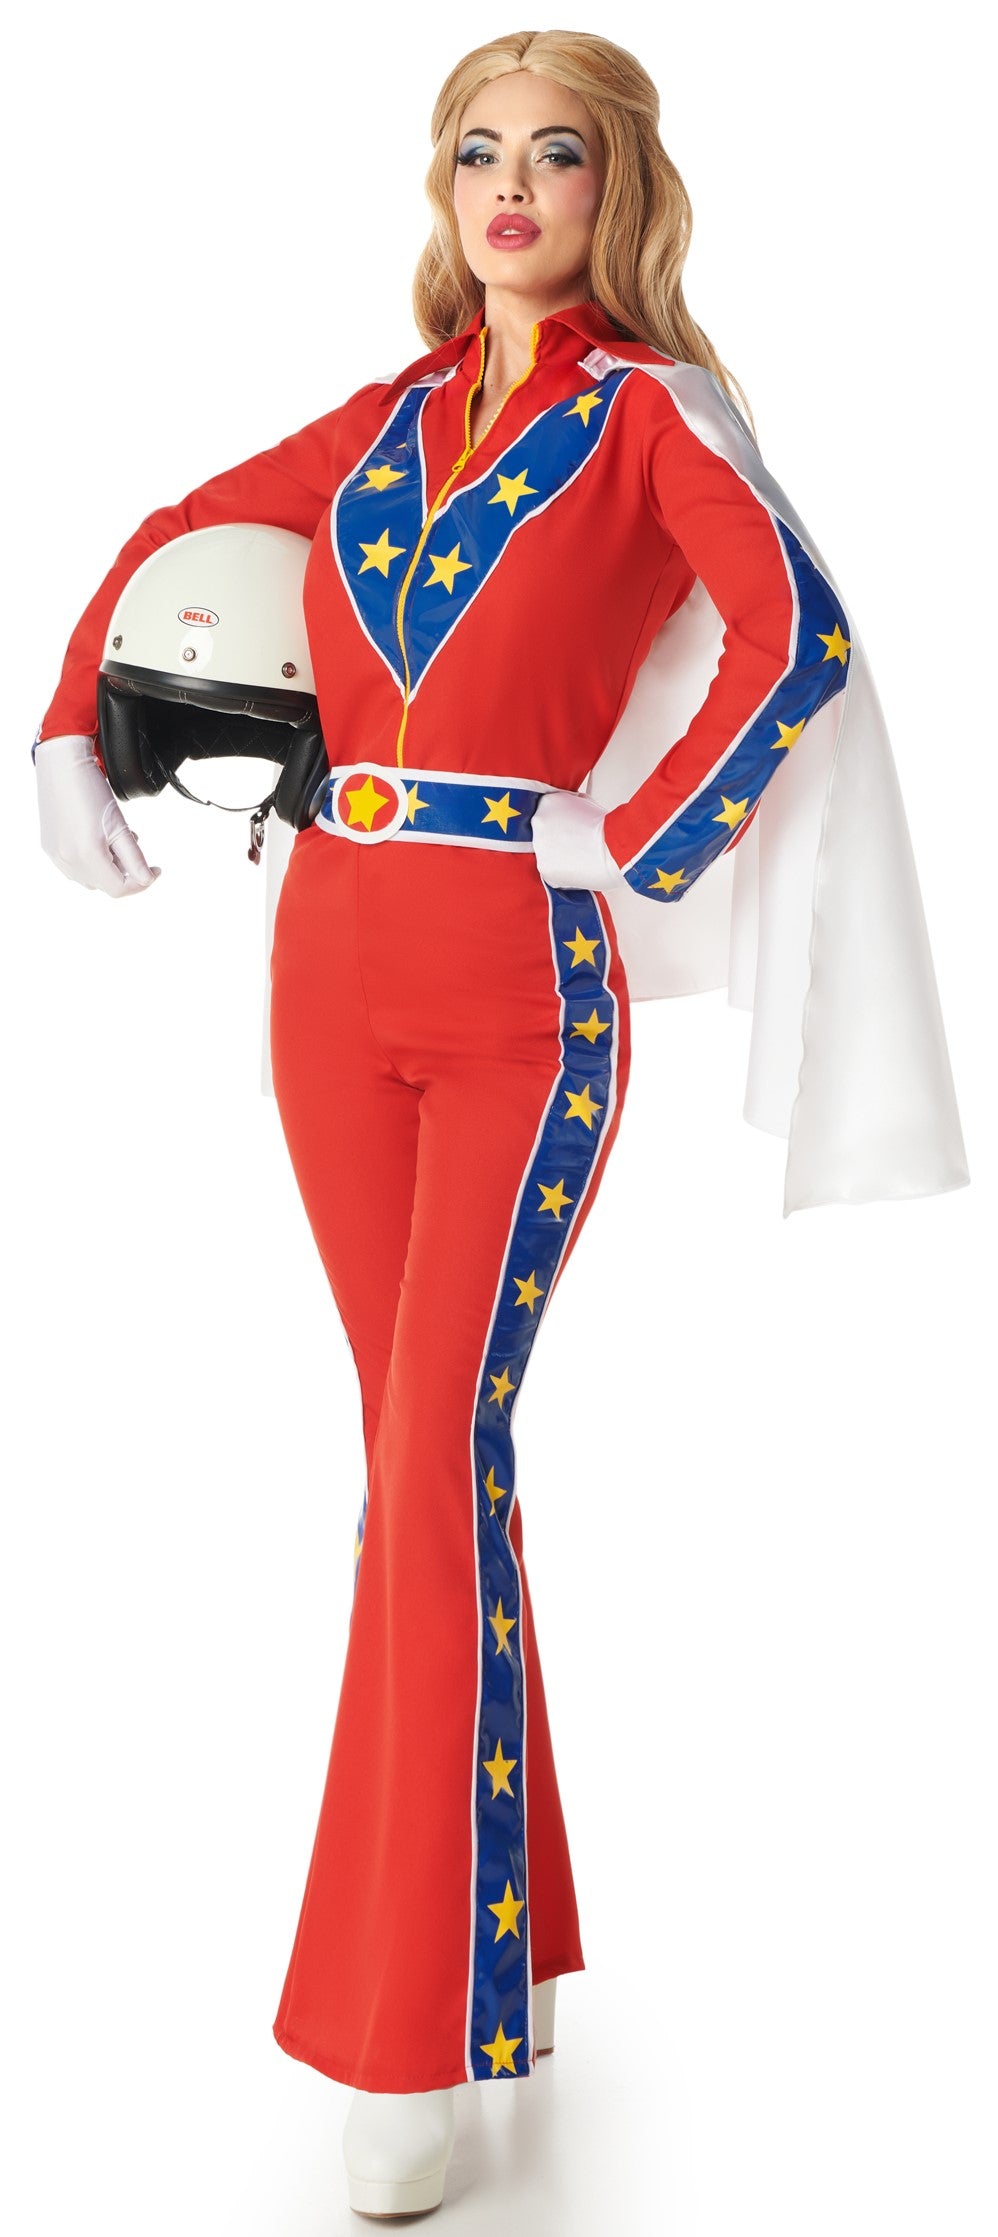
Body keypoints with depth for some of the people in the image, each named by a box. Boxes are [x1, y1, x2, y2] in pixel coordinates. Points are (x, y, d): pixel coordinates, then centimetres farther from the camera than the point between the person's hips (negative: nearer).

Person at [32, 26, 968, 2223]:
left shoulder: (651, 408, 0)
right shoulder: (383, 418, 14)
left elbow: (801, 639, -16)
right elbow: (169, 538, 26)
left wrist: (636, 854, -16)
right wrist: (66, 742, 13)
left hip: (521, 991, -5)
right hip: (335, 972, 5)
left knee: (435, 1451, -12)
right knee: (426, 1444, 10)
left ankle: (417, 2035, -4)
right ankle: (500, 1906, 24)